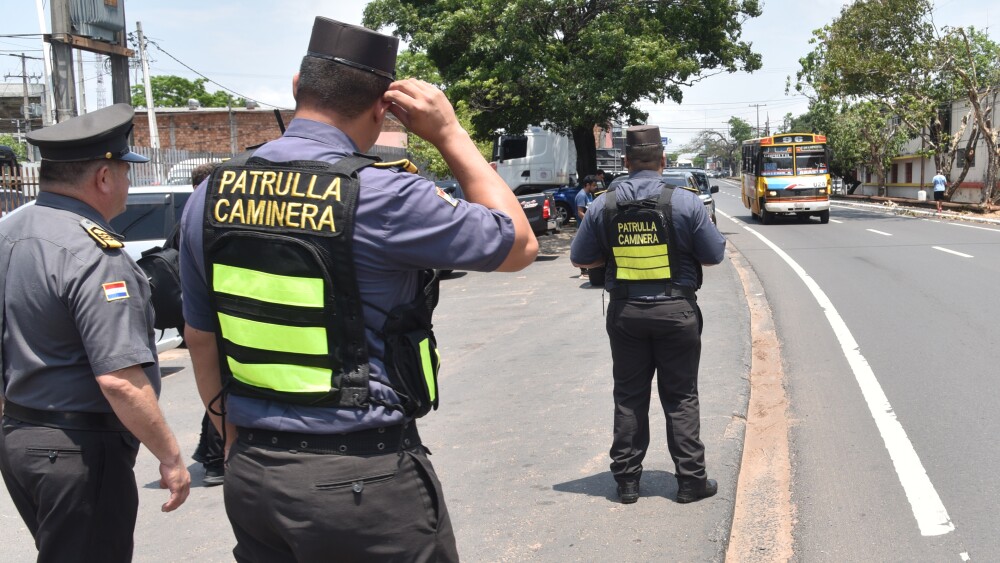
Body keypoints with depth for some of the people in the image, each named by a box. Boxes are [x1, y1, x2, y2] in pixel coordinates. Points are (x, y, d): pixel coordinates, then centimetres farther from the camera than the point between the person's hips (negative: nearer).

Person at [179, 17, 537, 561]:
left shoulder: (211, 195, 1)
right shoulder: (382, 195, -18)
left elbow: (201, 339, 10)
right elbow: (519, 245, -4)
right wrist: (451, 135, -1)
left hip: (252, 473, 6)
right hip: (365, 477, -5)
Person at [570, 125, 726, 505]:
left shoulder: (604, 205, -3)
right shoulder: (685, 201, -9)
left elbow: (580, 259, 4)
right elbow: (714, 256, -2)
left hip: (625, 313, 2)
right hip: (676, 310, -2)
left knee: (628, 397, 11)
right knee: (681, 397, 8)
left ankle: (626, 480, 16)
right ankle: (690, 479, 13)